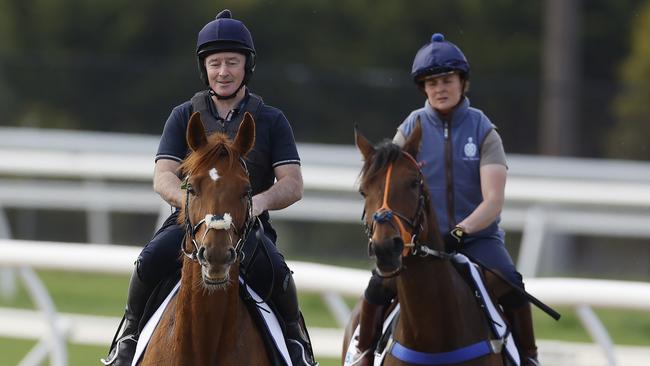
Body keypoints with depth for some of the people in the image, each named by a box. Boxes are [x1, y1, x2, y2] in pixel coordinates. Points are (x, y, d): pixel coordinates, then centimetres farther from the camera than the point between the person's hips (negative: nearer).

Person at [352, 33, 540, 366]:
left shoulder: (483, 131, 1)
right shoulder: (411, 129, 6)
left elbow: (493, 200, -9)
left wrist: (460, 232, -25)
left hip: (478, 237, -1)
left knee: (511, 286, -28)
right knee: (379, 286, -24)